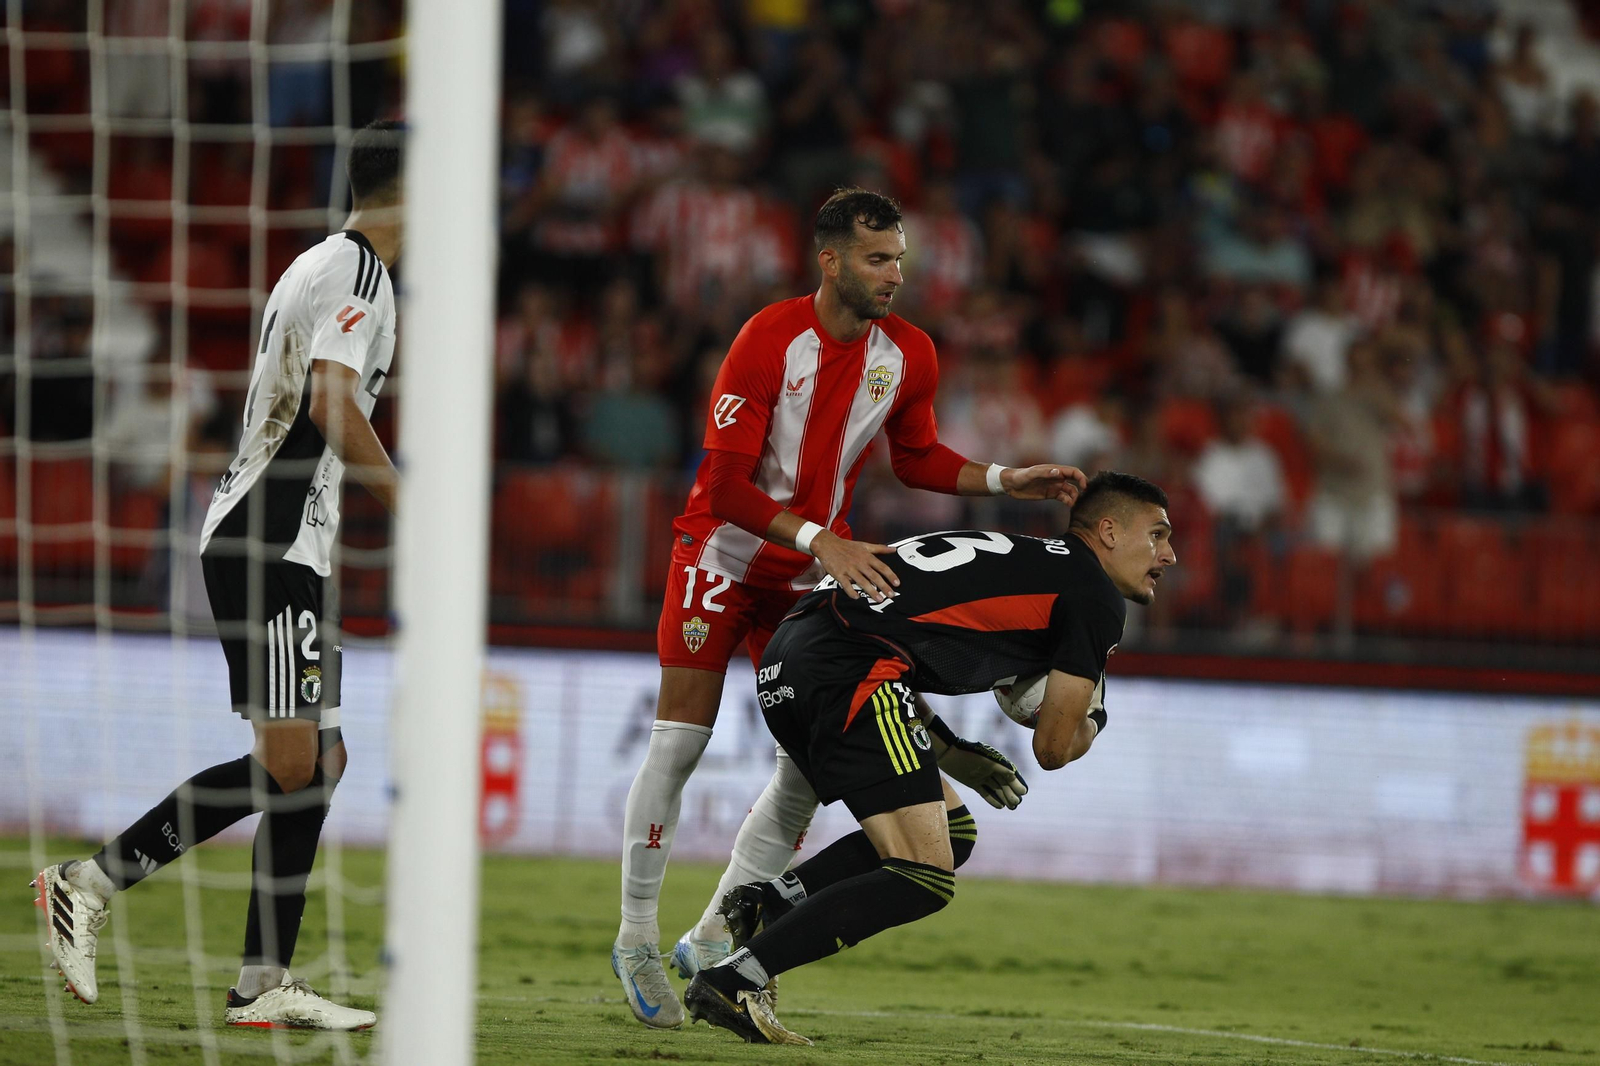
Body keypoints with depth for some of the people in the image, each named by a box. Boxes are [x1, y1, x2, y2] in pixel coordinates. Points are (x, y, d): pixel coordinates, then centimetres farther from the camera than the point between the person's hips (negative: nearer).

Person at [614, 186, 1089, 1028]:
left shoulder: (908, 356, -6)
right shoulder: (769, 340, -23)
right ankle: (636, 939, 4)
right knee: (679, 742, -9)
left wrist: (1007, 481, -3)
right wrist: (822, 539, -37)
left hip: (811, 578, 5)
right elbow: (725, 482, -26)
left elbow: (916, 458, 12)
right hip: (723, 555, -5)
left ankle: (711, 940, 10)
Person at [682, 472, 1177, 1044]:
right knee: (926, 879, -10)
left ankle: (768, 901, 4)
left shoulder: (1021, 559, 31)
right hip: (851, 669, -9)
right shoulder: (1097, 595, 6)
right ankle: (732, 980, -19)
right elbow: (1053, 748, 8)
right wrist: (1090, 722, 30)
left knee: (949, 834, 20)